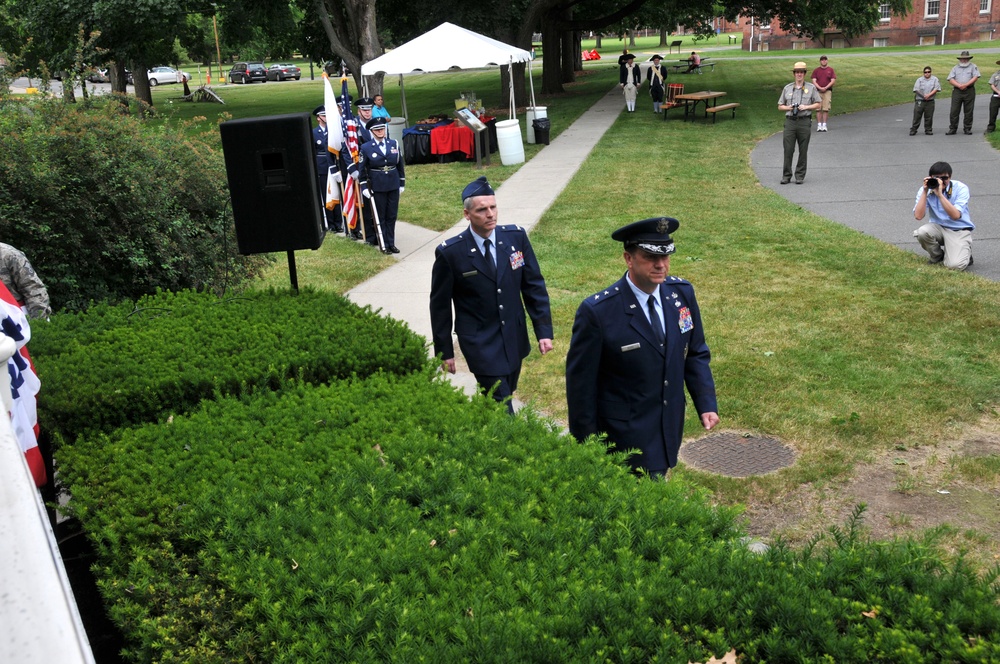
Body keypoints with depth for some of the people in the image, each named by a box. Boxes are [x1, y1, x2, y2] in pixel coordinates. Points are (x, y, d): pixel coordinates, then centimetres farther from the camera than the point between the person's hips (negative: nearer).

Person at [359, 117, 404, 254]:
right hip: (377, 186, -3)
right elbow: (362, 169, -3)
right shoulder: (366, 148, -5)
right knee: (381, 217, 5)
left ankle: (391, 243, 18)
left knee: (392, 216, 8)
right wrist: (364, 187, -8)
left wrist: (402, 183, 9)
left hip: (393, 185, 3)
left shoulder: (394, 144, 4)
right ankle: (384, 245, 12)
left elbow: (400, 165, 9)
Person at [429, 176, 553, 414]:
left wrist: (544, 331, -3)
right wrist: (444, 351, -1)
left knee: (505, 394, 19)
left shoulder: (516, 237, -6)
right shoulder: (450, 252, -14)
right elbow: (440, 305, -5)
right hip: (481, 344, -4)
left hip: (514, 339, 5)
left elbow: (534, 285, 1)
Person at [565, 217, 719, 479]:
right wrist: (586, 445, -8)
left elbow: (696, 353, 7)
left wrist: (707, 404, -2)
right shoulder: (597, 311, -21)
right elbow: (580, 382, -14)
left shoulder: (682, 292, -5)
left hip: (670, 427, 6)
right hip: (626, 434, -5)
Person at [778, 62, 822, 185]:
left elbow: (818, 105, 9)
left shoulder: (811, 88, 8)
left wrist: (806, 107, -8)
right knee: (788, 150, -3)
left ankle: (800, 176, 8)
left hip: (804, 121, -1)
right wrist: (789, 108, -5)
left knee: (803, 151, 1)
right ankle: (786, 176, 3)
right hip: (790, 121, 1)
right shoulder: (787, 88, 12)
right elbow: (780, 106, 15)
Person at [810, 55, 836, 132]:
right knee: (818, 108, -5)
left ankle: (824, 125, -2)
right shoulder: (816, 70, 11)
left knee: (826, 108, -6)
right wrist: (820, 88, -12)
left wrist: (825, 88, -11)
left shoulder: (831, 70, 9)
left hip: (827, 91, 0)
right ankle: (819, 125, -2)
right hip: (818, 91, 1)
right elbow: (814, 81, 4)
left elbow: (833, 80, 3)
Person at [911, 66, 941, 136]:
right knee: (917, 116, -2)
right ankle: (913, 130, 3)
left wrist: (929, 95, -17)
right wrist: (923, 96, -15)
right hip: (920, 101, -1)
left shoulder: (935, 79, 7)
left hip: (930, 101, 1)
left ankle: (928, 130, 15)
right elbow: (916, 90, -4)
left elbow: (936, 89, -3)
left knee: (929, 117, 5)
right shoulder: (919, 80, 6)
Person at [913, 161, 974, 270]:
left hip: (959, 230, -3)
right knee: (922, 232, -32)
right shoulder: (926, 189, -6)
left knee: (954, 265, -25)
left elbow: (955, 216, -27)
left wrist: (940, 194, -32)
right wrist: (925, 192, -24)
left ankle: (965, 253, 15)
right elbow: (918, 216, -19)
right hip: (938, 228, 3)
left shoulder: (961, 188, -13)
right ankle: (937, 256, 1)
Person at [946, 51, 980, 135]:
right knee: (954, 111, -3)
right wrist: (959, 85, -13)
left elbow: (975, 77, -3)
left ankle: (968, 128, 9)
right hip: (957, 91, 1)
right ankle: (952, 129, 1)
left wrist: (966, 85, -15)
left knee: (969, 111, 2)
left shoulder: (973, 67, 9)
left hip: (969, 91, -1)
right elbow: (951, 79, 2)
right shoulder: (955, 68, 14)